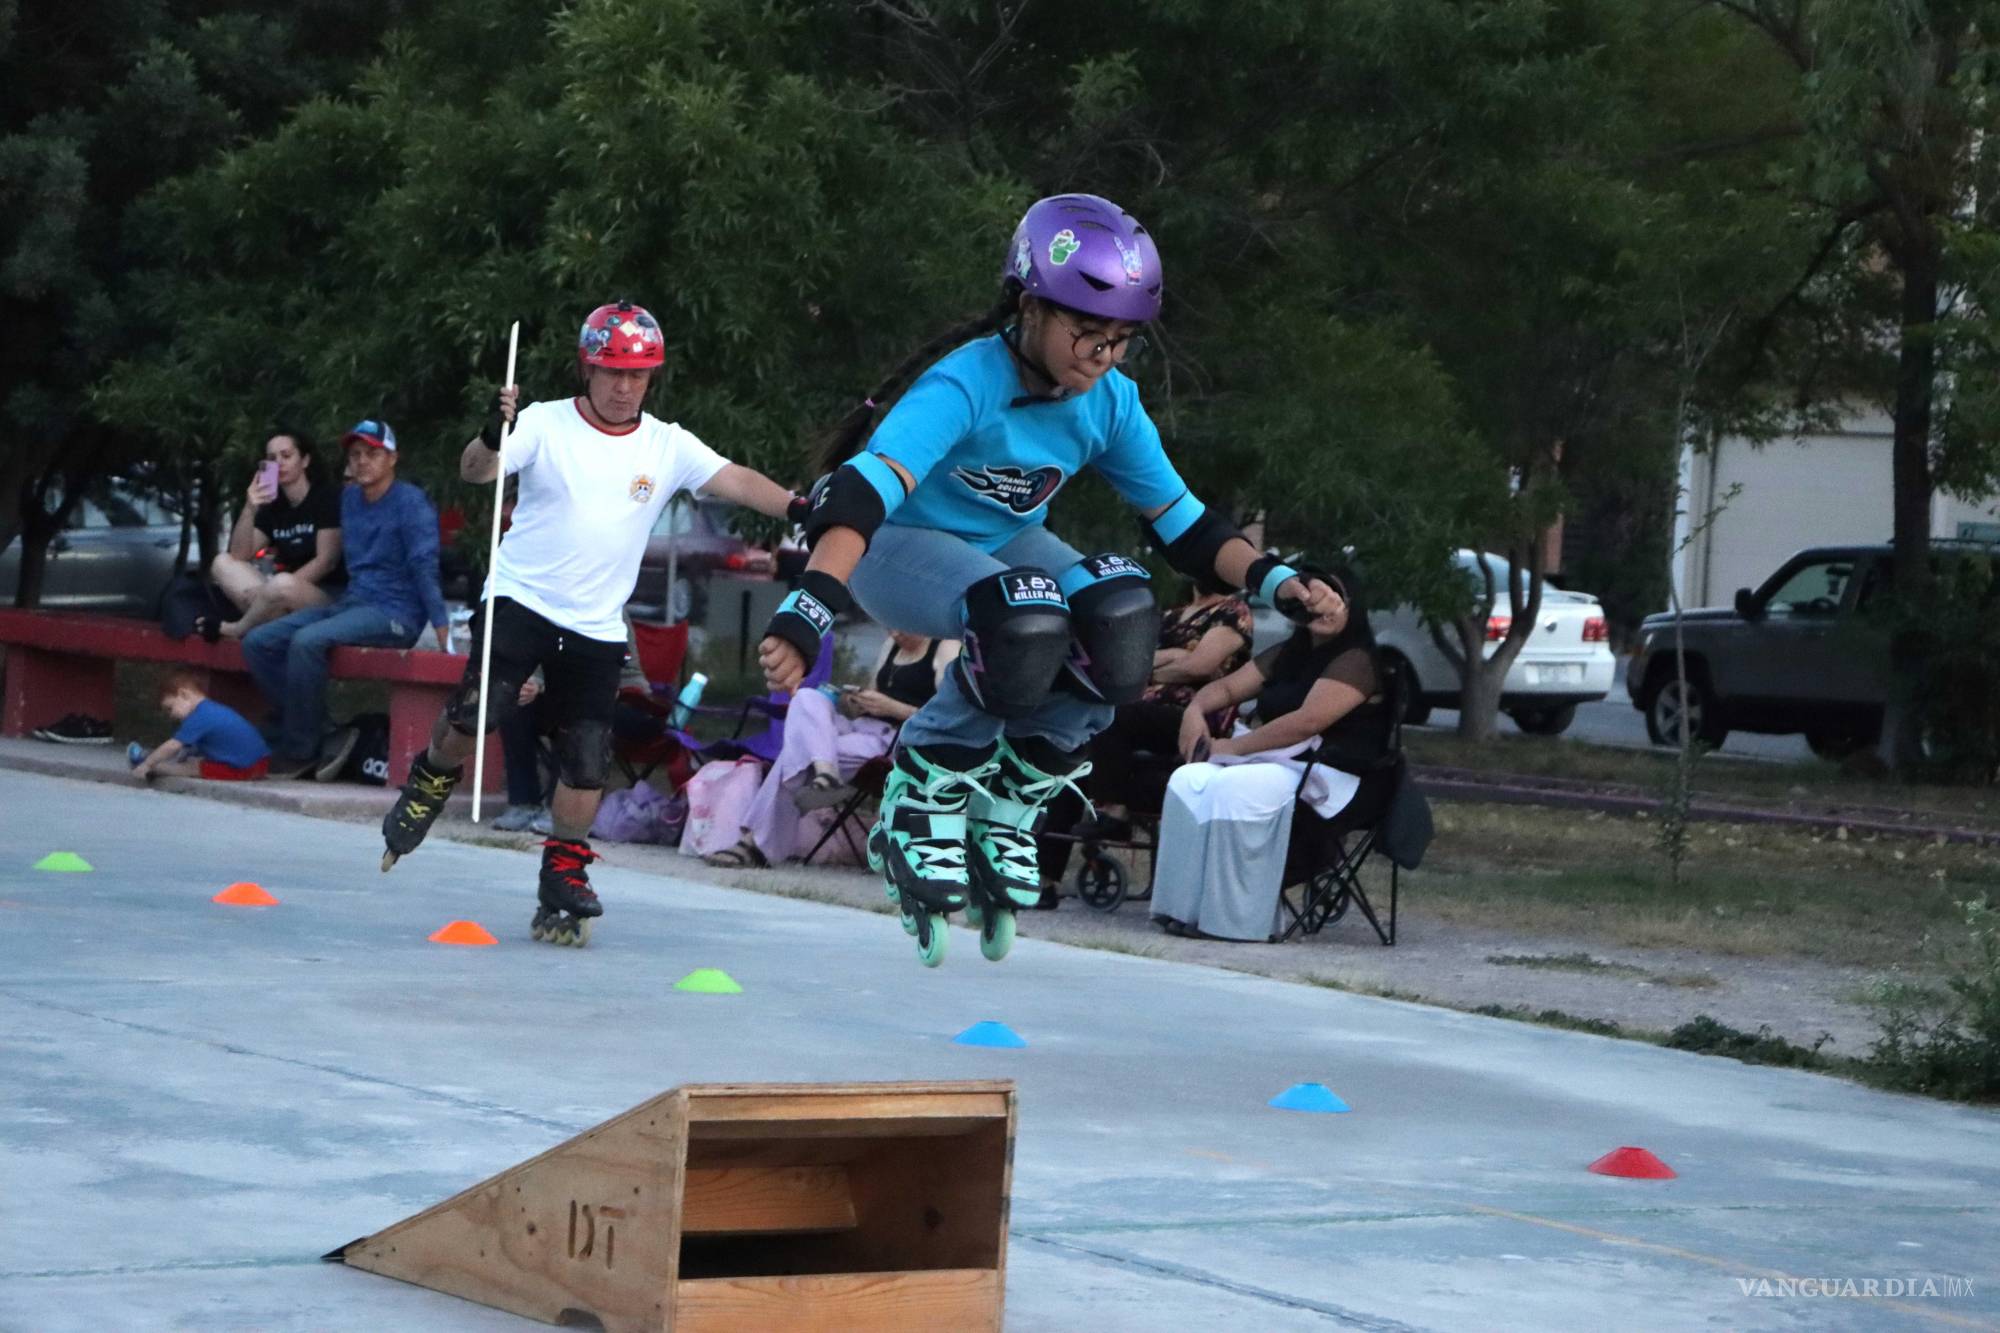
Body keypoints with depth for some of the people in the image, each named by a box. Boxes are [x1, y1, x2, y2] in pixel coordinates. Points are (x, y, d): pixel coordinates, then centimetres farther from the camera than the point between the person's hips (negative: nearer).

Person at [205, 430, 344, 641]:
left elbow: (327, 561, -11)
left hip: (327, 598, -7)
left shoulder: (327, 498, -3)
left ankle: (234, 630, -12)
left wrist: (282, 587, -18)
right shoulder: (272, 507, 14)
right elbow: (239, 556, 5)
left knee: (283, 584, -38)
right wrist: (250, 509, -9)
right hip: (285, 601, 7)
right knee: (223, 562, -6)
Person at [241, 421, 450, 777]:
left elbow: (425, 569, -14)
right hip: (351, 602, 8)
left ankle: (299, 751, -20)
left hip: (395, 614, -8)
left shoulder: (411, 503, -7)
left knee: (307, 640, -32)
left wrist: (444, 638, -19)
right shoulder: (348, 499, 16)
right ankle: (319, 731, -11)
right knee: (258, 642, -7)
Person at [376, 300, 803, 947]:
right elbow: (476, 472, -17)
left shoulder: (667, 446, 3)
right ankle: (430, 782, 15)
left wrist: (797, 506, -26)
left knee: (586, 765, 0)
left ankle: (563, 880, 17)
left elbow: (734, 481, -8)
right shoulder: (546, 424, -4)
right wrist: (493, 436, -39)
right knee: (473, 718, -18)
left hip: (597, 627, 3)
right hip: (519, 602, -2)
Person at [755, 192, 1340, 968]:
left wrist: (1269, 577, -19)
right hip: (896, 547, -6)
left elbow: (1181, 522, -1)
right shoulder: (964, 384, -31)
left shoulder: (1110, 404, -11)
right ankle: (918, 805, -16)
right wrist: (807, 611, -60)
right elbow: (868, 488, -46)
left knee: (1119, 627, -24)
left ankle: (1007, 807, -5)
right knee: (1024, 627, -37)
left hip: (1003, 542, 6)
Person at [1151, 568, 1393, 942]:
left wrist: (1234, 747, -16)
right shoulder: (1284, 657, 20)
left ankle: (1237, 918, -31)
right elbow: (1227, 687, 21)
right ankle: (1187, 907, -21)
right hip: (1281, 764, 9)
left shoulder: (1355, 662, -8)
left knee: (1234, 788, -33)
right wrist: (1195, 710, -3)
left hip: (1338, 778, -9)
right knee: (1189, 780, -15)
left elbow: (1308, 722, -19)